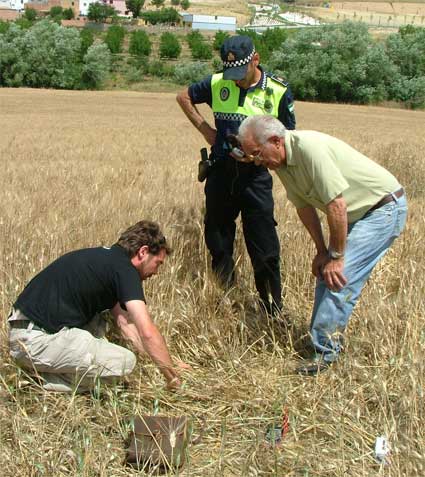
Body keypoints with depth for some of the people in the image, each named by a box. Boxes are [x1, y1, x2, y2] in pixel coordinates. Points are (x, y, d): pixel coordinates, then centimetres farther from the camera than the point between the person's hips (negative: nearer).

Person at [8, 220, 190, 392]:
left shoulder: (105, 257, 20)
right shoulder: (124, 268, -8)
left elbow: (125, 323, 22)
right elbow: (148, 333, -15)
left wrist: (166, 363, 23)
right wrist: (173, 378, -2)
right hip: (39, 340, -10)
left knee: (98, 323, 27)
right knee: (125, 361, -9)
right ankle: (43, 381, -4)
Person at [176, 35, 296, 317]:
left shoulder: (278, 92, -6)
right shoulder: (217, 83, 0)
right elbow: (184, 97, 17)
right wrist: (203, 127, 4)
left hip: (255, 176, -3)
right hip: (221, 173, 3)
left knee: (264, 248, -2)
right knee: (217, 239, 16)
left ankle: (273, 309, 10)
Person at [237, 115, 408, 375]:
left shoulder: (309, 147, -30)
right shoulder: (281, 160, -2)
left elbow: (337, 205, -30)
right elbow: (304, 206, 6)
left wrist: (335, 256, -21)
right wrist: (322, 251, 5)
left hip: (385, 207, -9)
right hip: (357, 214, 9)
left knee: (339, 277, -16)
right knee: (324, 273, 8)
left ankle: (326, 352, -9)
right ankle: (323, 342, 19)